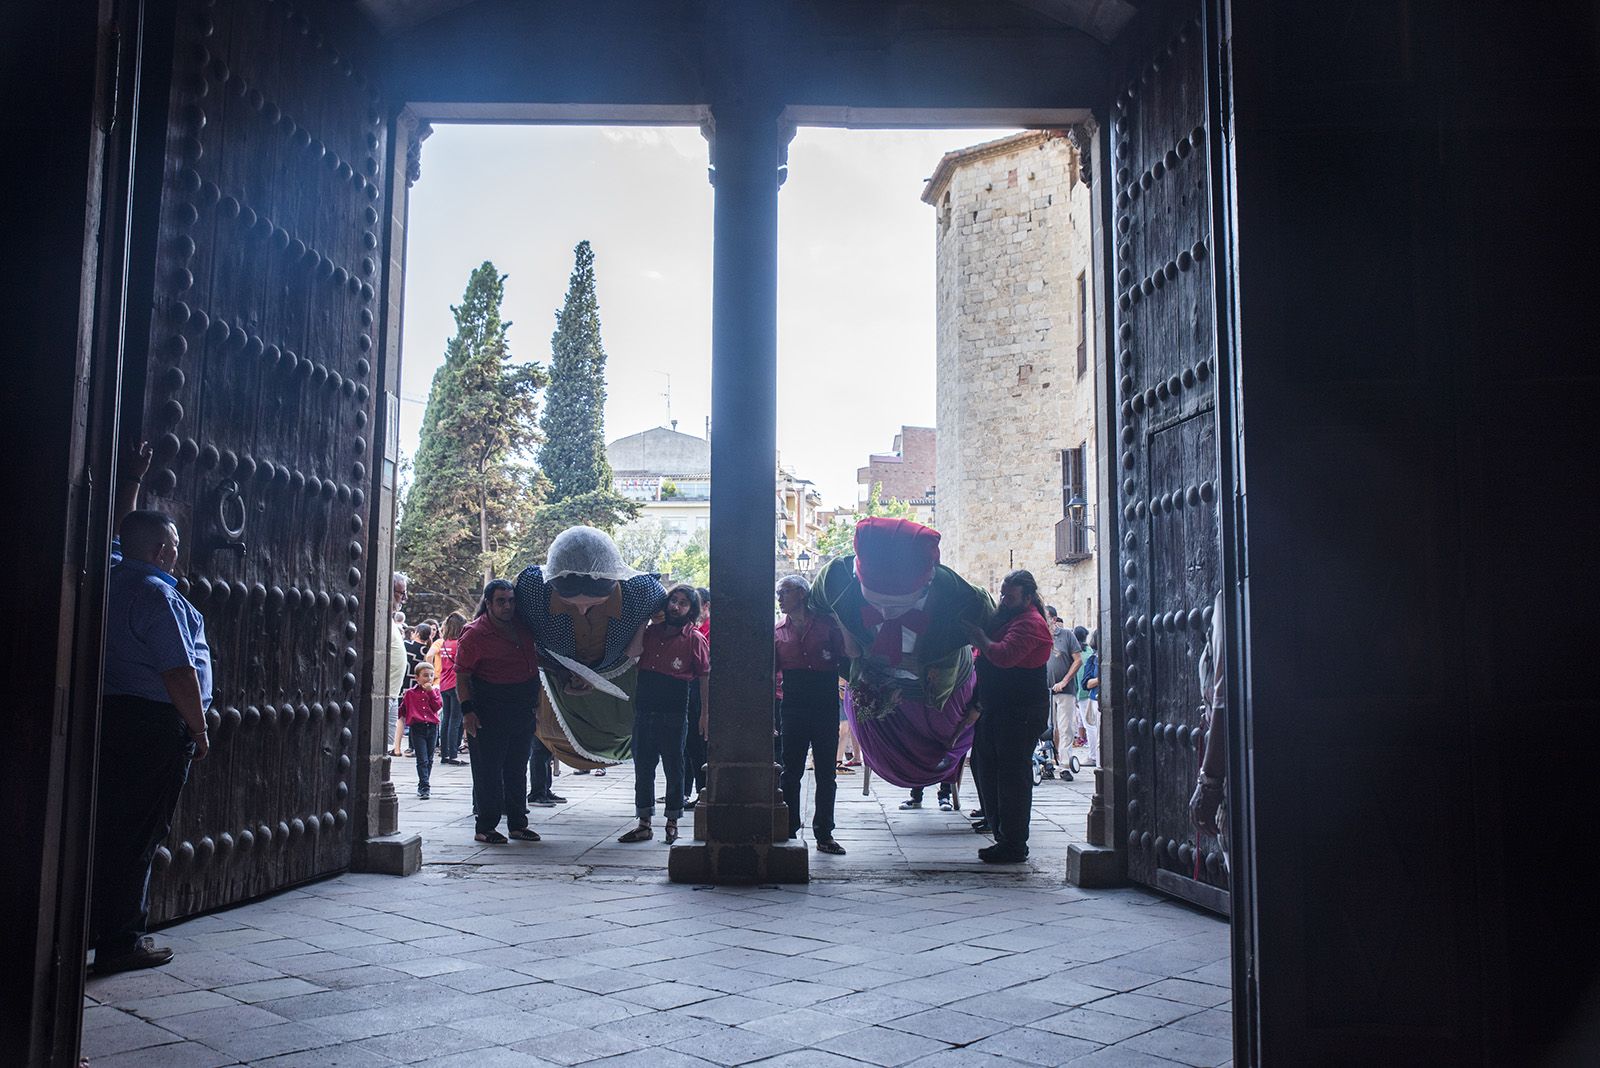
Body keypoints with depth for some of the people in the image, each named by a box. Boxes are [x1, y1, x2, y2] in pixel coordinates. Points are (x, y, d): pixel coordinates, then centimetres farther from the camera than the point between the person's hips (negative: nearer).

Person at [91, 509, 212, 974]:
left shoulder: (110, 582, 7)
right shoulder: (158, 595, -17)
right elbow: (179, 673, -19)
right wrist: (199, 730, -12)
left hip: (110, 715, 9)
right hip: (155, 725, -9)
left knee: (107, 825, 18)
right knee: (140, 833, -2)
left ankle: (91, 926, 28)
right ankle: (122, 942, 5)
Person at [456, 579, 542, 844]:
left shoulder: (522, 627, 8)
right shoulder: (474, 634, -10)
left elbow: (534, 660, 27)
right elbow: (462, 676, -11)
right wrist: (467, 709, -18)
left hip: (523, 710, 6)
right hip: (490, 711, -6)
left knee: (517, 769, 12)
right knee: (488, 770, -2)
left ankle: (518, 823, 21)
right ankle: (485, 827, 7)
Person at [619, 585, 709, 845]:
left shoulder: (695, 640, -1)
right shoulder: (650, 632, 11)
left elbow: (705, 678, -2)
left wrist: (705, 713, -7)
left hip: (674, 714, -4)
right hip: (644, 711, 4)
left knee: (674, 768, 4)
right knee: (643, 767, 8)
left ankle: (672, 823, 16)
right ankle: (644, 824, 17)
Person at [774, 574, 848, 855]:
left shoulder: (827, 624, 4)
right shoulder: (778, 632, 11)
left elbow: (845, 661, 4)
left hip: (825, 707, -1)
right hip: (793, 708, 1)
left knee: (826, 774, 4)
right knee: (791, 772, 2)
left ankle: (824, 834, 12)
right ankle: (789, 832, 10)